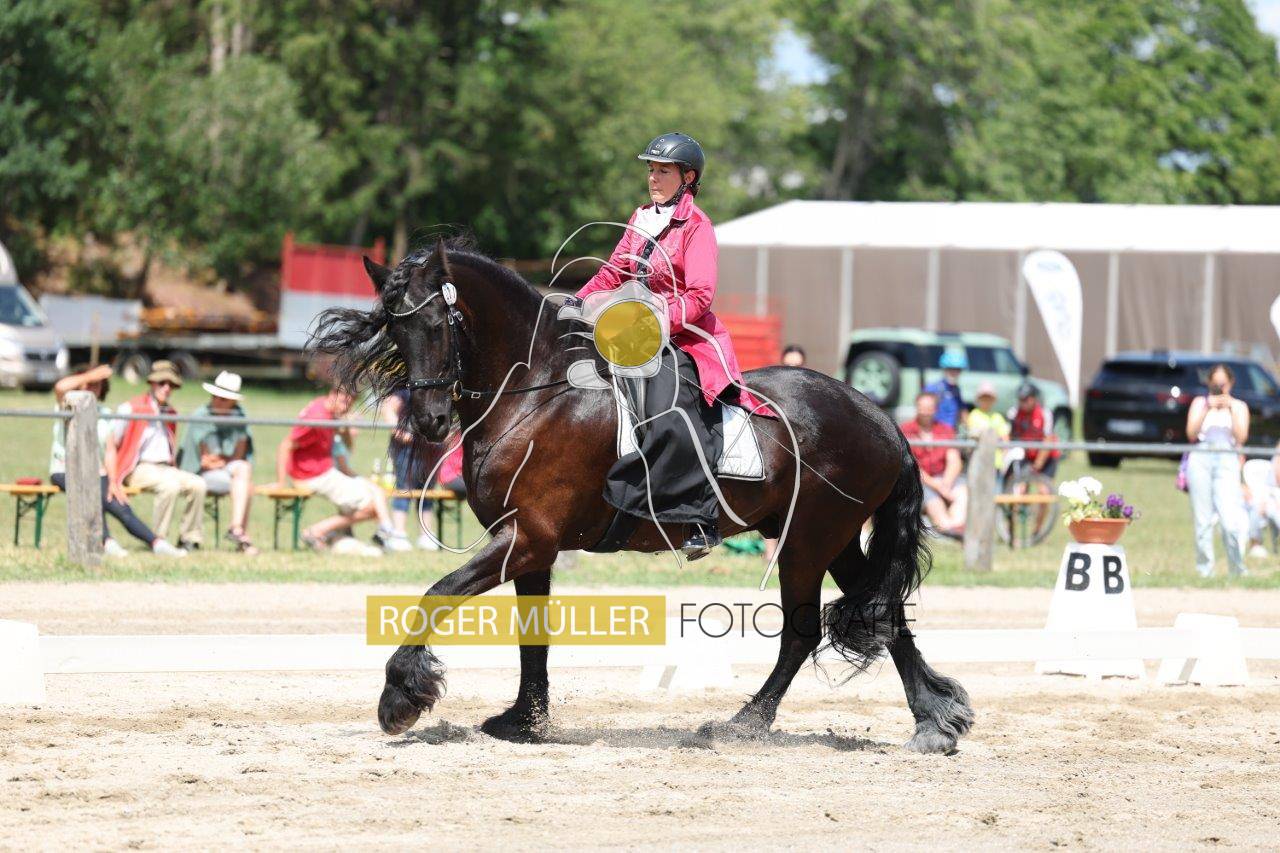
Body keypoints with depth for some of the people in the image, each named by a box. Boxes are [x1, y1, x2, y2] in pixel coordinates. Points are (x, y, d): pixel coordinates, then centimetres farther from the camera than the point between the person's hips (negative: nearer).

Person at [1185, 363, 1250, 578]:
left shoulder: (1239, 406, 15)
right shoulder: (1200, 403, 15)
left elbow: (1241, 437, 1)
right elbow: (1191, 434, 3)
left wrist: (1231, 409, -2)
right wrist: (1207, 408, -4)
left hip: (1227, 463, -1)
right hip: (1201, 461, 1)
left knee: (1231, 520, -15)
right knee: (1202, 521, -2)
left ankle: (1238, 571, -4)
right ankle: (1204, 571, 4)